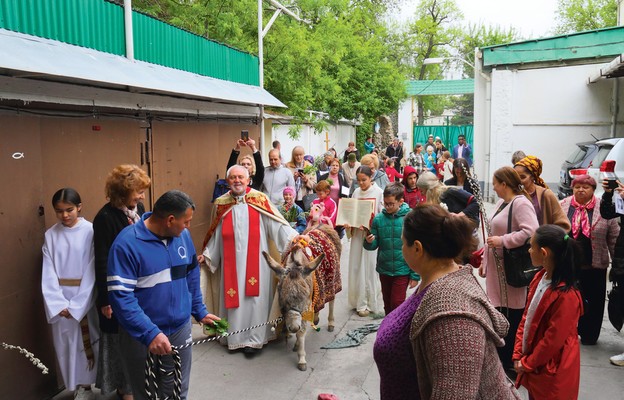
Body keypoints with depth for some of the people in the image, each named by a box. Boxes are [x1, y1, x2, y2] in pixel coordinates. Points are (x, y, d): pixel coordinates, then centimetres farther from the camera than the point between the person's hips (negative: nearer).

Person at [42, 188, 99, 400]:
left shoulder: (90, 231, -9)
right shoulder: (51, 235, 1)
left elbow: (92, 270, -11)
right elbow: (48, 273, -1)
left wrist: (77, 304, -13)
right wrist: (58, 303, -12)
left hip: (85, 297, -3)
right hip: (61, 299, 3)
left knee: (88, 340, 6)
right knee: (66, 342, 10)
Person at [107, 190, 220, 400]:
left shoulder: (183, 235, -2)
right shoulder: (126, 244, -21)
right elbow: (121, 297, -24)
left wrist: (199, 311, 12)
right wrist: (150, 333, -29)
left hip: (180, 329, 4)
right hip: (142, 336, -4)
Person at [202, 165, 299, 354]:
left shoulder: (259, 199, -1)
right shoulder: (222, 204, 8)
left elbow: (277, 223, -7)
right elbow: (216, 234, 14)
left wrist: (294, 238, -17)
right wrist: (207, 254, 9)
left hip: (255, 260, -2)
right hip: (231, 261, 3)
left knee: (254, 297, 1)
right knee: (233, 296, 8)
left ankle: (254, 339, 13)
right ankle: (235, 337, 23)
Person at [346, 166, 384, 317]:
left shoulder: (379, 192, -6)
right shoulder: (356, 192, 8)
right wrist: (349, 224, -4)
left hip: (372, 235, -5)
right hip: (357, 233, 5)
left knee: (369, 267, 0)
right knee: (356, 267, 7)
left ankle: (369, 303, 11)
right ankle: (358, 300, 20)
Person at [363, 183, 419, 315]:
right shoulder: (378, 219, -4)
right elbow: (373, 245, 3)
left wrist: (415, 275, -8)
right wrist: (369, 242, -20)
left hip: (402, 271, -3)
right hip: (384, 270, 4)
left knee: (397, 305, -3)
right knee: (388, 305, 17)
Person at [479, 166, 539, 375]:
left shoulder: (521, 204, -15)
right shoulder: (502, 203, 15)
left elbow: (531, 232, -29)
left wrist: (502, 241, -22)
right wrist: (485, 261, 22)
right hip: (497, 268, 9)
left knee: (513, 317, 1)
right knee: (500, 314, 16)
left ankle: (513, 362, 14)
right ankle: (502, 357, 29)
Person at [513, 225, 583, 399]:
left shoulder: (566, 296, -27)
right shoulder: (539, 277, -1)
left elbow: (553, 341, -21)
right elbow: (526, 317, 4)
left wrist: (527, 363, -10)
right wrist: (518, 355, 1)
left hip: (552, 372, -7)